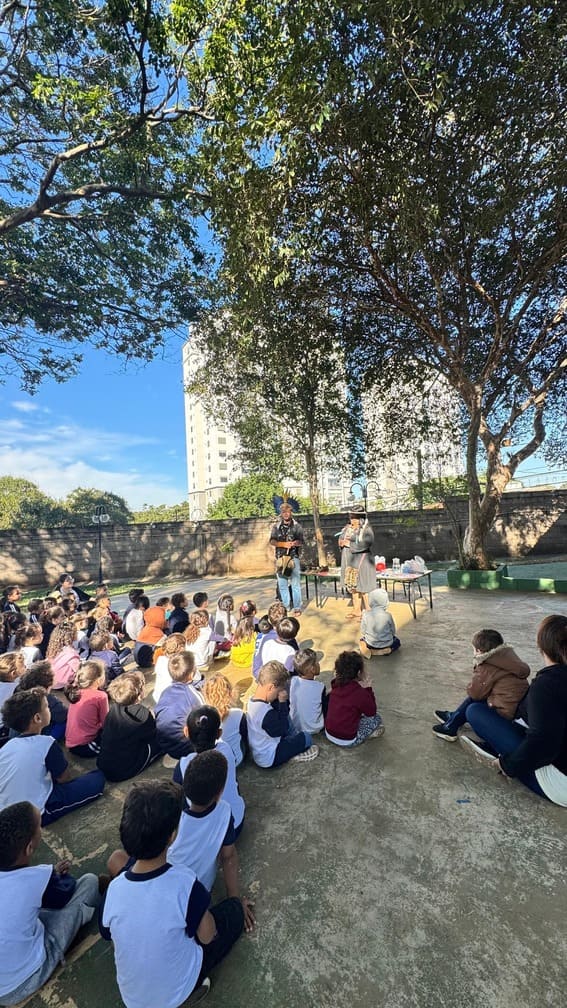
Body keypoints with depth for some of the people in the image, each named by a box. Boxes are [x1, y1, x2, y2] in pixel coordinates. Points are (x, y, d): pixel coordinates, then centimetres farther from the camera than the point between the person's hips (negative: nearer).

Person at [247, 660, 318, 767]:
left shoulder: (252, 701, -7)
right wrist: (282, 702, -22)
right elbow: (281, 730, -21)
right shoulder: (266, 713, -35)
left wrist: (280, 702, -11)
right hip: (269, 759, -8)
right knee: (306, 737, -1)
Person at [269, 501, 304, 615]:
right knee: (282, 584, 6)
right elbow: (272, 541, 2)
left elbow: (301, 541, 1)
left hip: (294, 558, -2)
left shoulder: (297, 526, 4)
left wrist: (294, 543, -20)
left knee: (295, 584, -2)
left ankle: (297, 608, 6)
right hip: (280, 558, 2)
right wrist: (284, 544, -13)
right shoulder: (276, 526, 9)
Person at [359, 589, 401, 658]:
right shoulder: (388, 615, -17)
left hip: (370, 644, 1)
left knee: (362, 639, 34)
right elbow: (393, 632, -4)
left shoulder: (366, 615, -16)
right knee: (397, 641, 31)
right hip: (386, 644, -1)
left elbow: (362, 632, -5)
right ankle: (384, 651, 2)